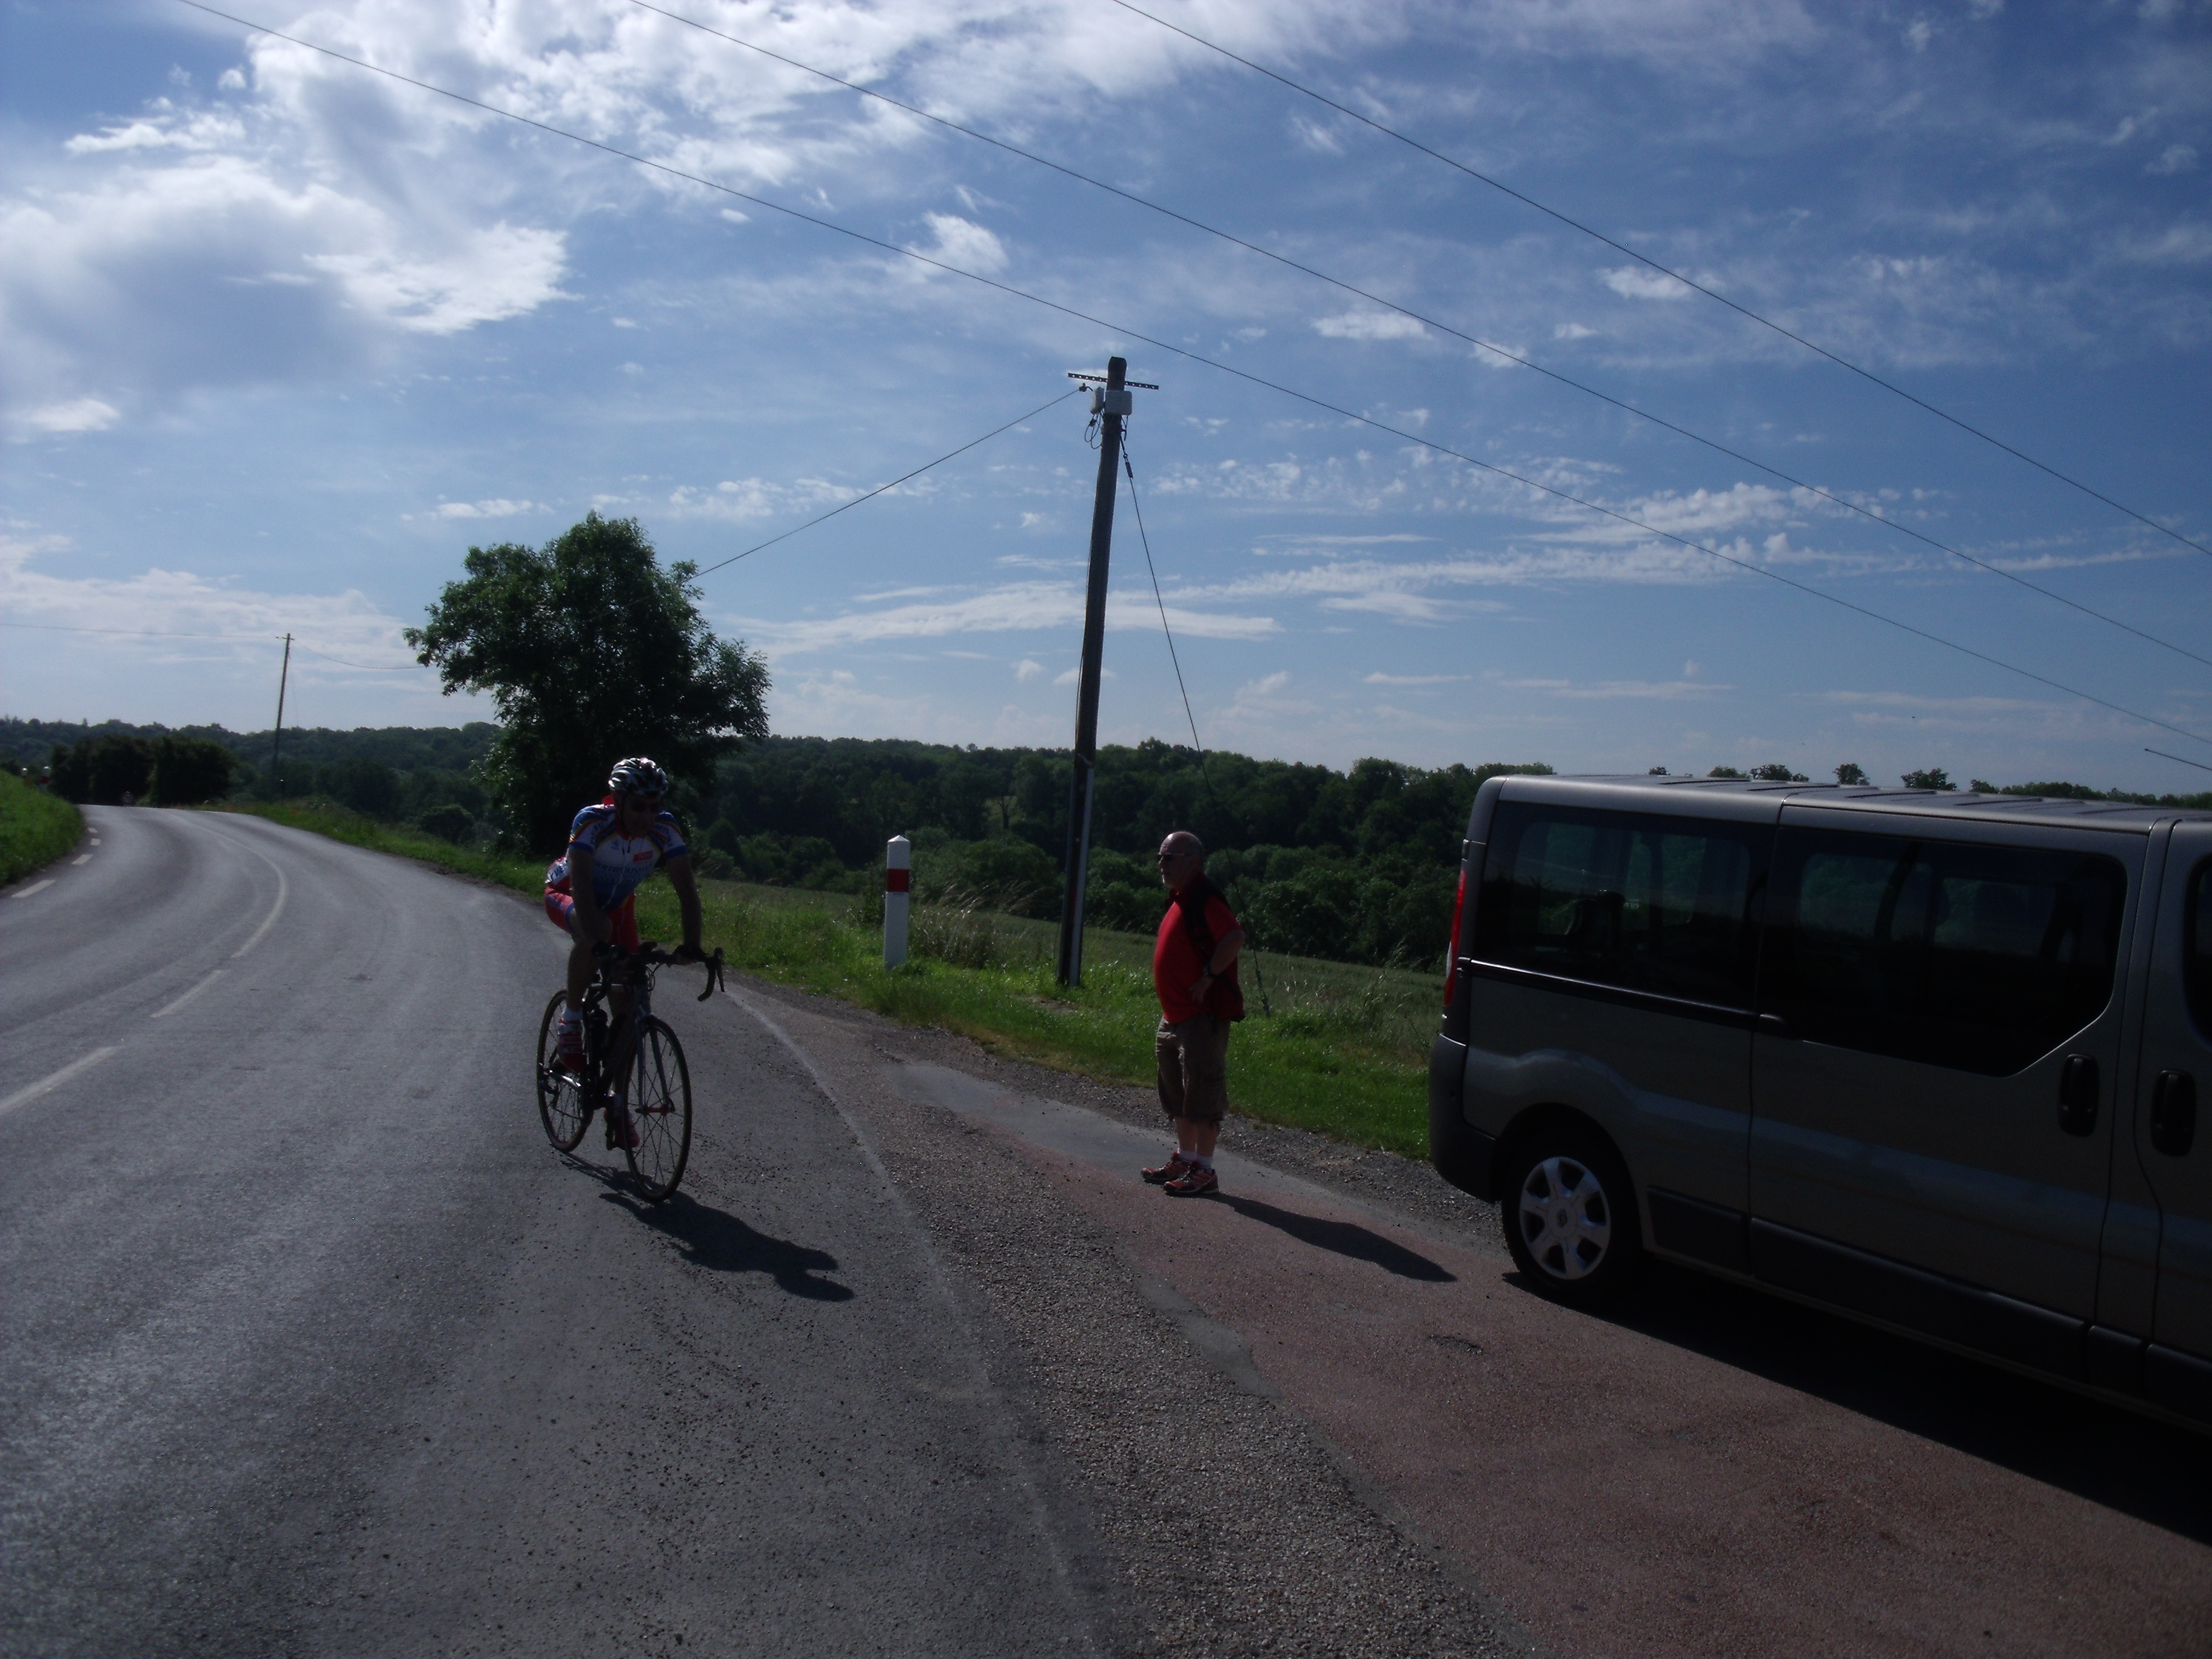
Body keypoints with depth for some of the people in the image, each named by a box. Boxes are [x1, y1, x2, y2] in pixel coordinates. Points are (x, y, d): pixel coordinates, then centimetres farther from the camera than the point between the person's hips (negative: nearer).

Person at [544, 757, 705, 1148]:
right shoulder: (593, 821, -33)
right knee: (594, 934, -40)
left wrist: (692, 945, -42)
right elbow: (581, 883, -43)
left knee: (628, 1003, -5)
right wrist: (595, 936, -56)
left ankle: (616, 1104, 9)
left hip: (618, 905, 3)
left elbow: (686, 889, -28)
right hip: (566, 895, -3)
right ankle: (570, 1021, -16)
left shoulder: (665, 830, -25)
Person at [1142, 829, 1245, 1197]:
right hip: (1175, 1016, 11)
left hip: (1202, 1016, -11)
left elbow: (1235, 939, -30)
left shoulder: (1205, 898, -16)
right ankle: (1183, 1159, 29)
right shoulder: (1181, 901, 15)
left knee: (1202, 1096, -5)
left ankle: (1204, 1171, 1)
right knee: (1178, 1094, 18)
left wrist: (1208, 977, -23)